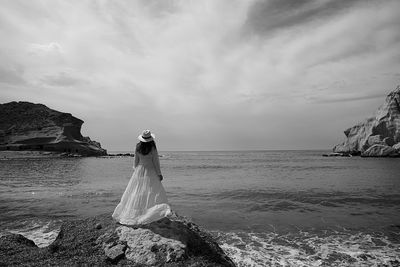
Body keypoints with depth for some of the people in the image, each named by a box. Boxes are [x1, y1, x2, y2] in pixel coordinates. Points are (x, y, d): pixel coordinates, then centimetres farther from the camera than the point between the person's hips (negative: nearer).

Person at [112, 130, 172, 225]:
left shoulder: (138, 147, -4)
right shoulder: (152, 148, -15)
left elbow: (136, 161, 6)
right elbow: (156, 162, -10)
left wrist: (136, 170, 21)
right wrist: (159, 174, -3)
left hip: (139, 171, 5)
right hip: (150, 172, -4)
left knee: (137, 191, 15)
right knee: (154, 191, -1)